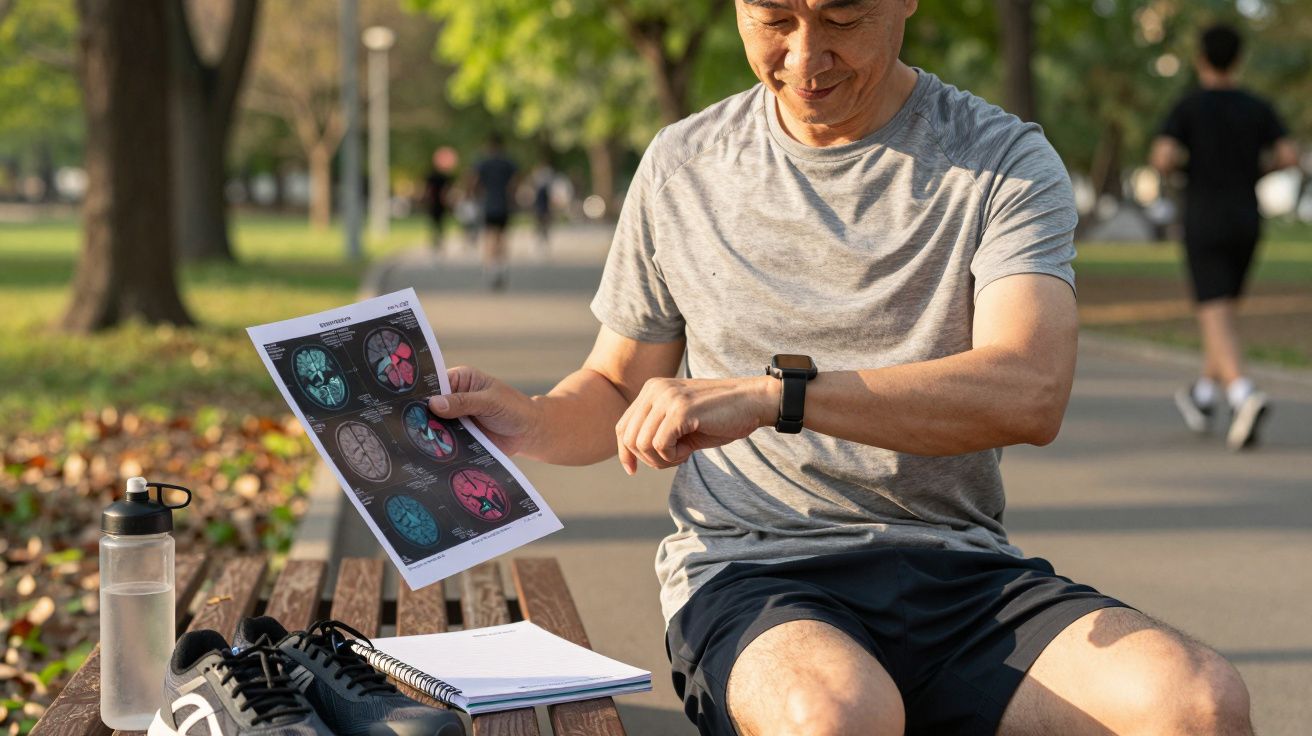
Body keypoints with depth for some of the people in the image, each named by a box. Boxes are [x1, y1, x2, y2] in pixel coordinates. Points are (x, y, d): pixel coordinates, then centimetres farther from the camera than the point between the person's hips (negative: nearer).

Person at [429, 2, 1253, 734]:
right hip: (749, 573, 0)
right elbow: (619, 389, 21)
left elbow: (1029, 392, -16)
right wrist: (526, 421, -3)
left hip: (957, 568, 1)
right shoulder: (683, 168, 10)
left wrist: (771, 394, -26)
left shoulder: (1005, 162, 2)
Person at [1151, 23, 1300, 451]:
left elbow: (1162, 159, -17)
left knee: (1217, 320, -11)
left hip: (1204, 226, -5)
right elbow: (1288, 156, -4)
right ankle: (1203, 401, 31)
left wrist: (1170, 167, 7)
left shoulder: (1188, 107, -5)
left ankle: (1245, 397, -34)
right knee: (1222, 310, 22)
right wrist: (1255, 169, 15)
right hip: (1246, 224, 5)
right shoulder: (1257, 107, 5)